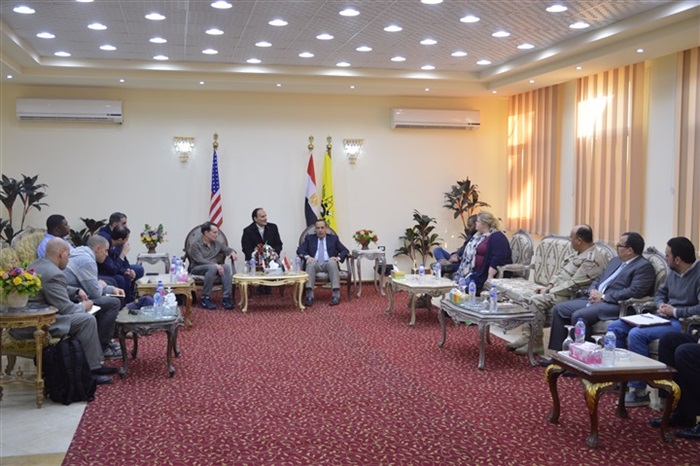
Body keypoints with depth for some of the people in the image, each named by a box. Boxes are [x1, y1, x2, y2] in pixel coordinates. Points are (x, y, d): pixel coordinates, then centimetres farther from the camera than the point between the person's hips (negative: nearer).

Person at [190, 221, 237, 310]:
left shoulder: (217, 244, 14)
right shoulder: (196, 245, -4)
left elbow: (228, 249, 18)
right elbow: (200, 260, -16)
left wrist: (232, 252, -9)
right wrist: (215, 265, -29)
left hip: (214, 267, 5)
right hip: (197, 269, -5)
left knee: (227, 267, -26)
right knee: (212, 268, -37)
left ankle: (227, 298, -31)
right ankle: (205, 298, -31)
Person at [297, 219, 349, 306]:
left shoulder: (333, 238, 18)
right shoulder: (309, 238, 18)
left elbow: (345, 251, 9)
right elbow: (299, 250, 3)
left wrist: (338, 257, -13)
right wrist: (307, 256, -19)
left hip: (328, 264, 0)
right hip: (315, 264, 0)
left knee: (332, 262, -34)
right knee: (311, 263, -34)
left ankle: (336, 295, -39)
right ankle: (309, 296, -42)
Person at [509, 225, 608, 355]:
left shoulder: (592, 260, -19)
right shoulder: (578, 253, 14)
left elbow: (573, 285, -23)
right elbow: (560, 272, 19)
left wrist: (549, 291, -16)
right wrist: (549, 286, 3)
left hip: (570, 297, -10)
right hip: (558, 290, 10)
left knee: (537, 301, -25)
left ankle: (536, 344, -16)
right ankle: (527, 336, -3)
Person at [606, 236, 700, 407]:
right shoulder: (674, 272, 11)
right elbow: (660, 293, 24)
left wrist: (675, 311, -18)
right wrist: (661, 304, 2)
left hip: (683, 322, -9)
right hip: (664, 317, 9)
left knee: (636, 334, -30)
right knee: (615, 327, 0)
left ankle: (639, 391, -21)